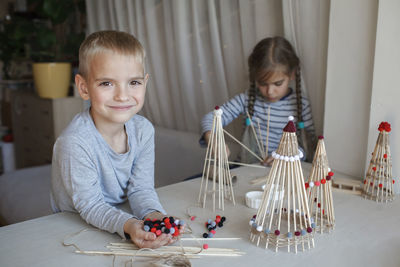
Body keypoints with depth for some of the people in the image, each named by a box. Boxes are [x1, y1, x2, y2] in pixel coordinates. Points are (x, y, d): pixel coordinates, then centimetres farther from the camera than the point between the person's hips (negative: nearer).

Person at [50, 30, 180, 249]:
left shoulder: (143, 130, -8)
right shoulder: (74, 143, -23)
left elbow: (141, 188, -6)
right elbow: (90, 206, -20)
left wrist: (153, 215, -25)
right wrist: (127, 225, -36)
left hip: (122, 216, 5)